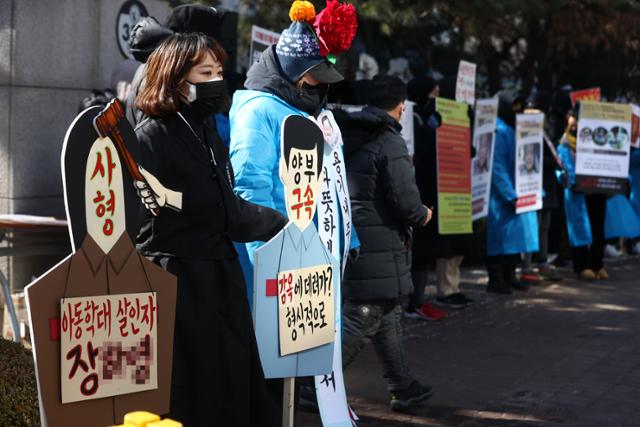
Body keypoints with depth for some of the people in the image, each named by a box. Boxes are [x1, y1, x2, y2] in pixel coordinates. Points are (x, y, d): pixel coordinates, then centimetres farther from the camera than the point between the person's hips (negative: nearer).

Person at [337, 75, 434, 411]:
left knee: (388, 315, 18)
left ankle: (403, 387, 27)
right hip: (378, 248, -9)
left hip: (344, 240, 9)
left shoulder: (344, 137, 10)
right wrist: (422, 215, 1)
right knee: (362, 320, -3)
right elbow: (405, 200, -19)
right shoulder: (390, 143, -14)